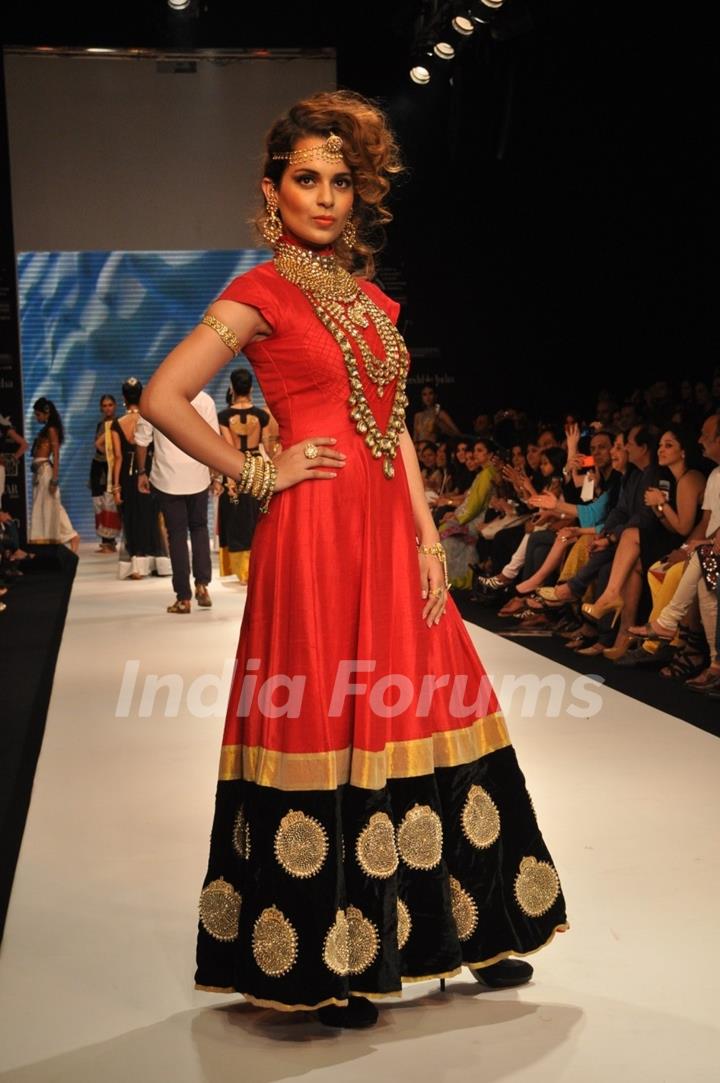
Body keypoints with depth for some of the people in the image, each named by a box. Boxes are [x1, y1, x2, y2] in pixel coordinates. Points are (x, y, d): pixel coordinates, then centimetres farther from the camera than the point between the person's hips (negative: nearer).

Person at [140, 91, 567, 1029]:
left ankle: (462, 930, 26)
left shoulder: (370, 301, 16)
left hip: (390, 531, 6)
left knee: (411, 718, 11)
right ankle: (322, 961, 15)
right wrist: (256, 474, -7)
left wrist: (428, 536, 5)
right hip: (315, 532, -6)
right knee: (322, 725, 0)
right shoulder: (262, 294, -3)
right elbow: (163, 399, -11)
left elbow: (395, 427, 14)